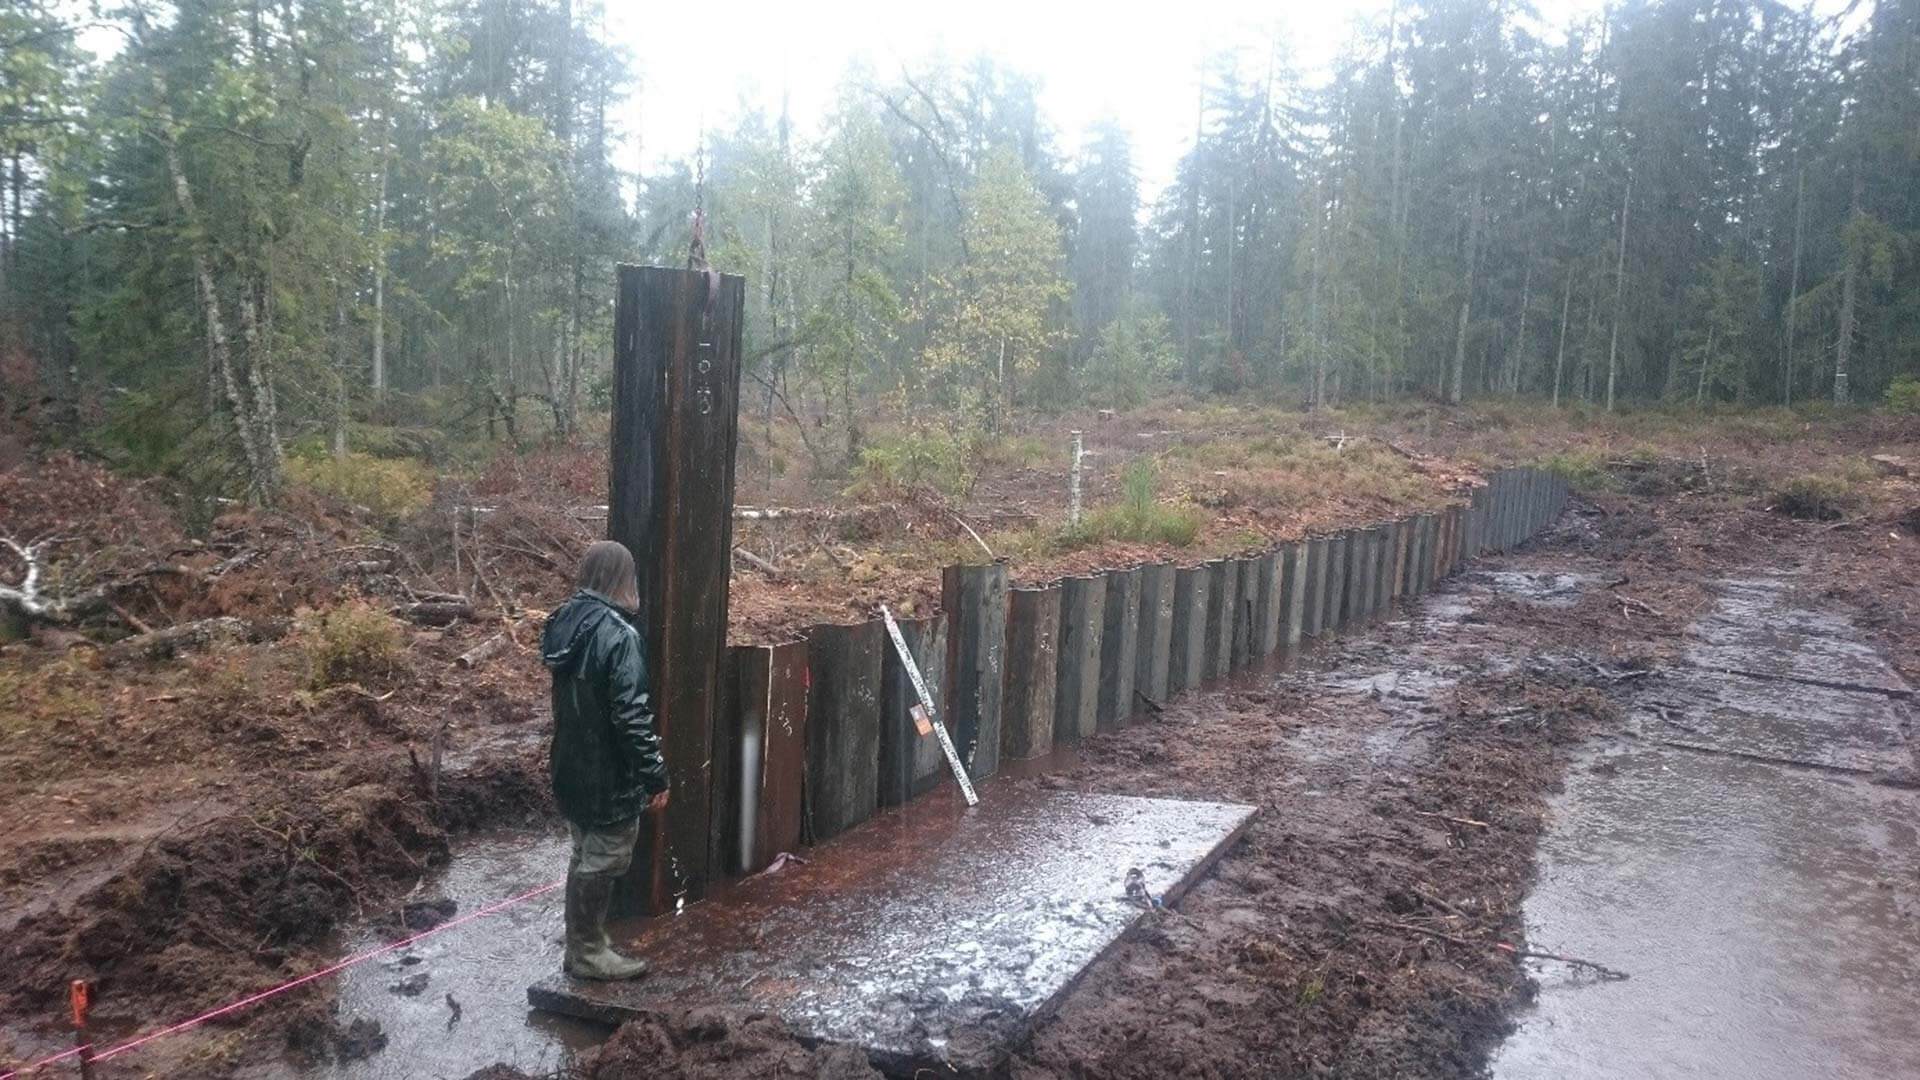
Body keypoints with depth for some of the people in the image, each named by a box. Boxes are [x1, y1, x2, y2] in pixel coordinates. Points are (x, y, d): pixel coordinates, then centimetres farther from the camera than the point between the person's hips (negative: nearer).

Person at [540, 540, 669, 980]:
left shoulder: (565, 623, 4)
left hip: (573, 767, 8)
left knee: (585, 856, 20)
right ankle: (588, 952, 16)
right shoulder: (619, 635, -22)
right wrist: (655, 776, -17)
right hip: (610, 777, -8)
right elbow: (632, 716, -23)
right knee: (603, 861, 5)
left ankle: (582, 943, 31)